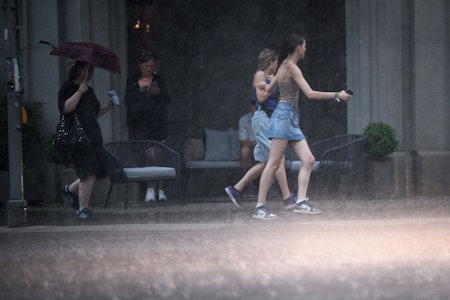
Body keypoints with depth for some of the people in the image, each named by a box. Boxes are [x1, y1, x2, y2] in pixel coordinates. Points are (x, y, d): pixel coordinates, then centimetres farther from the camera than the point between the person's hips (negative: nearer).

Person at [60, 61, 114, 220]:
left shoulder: (89, 91, 21)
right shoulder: (68, 87, -3)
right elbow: (65, 108, -18)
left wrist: (106, 108, 12)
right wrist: (80, 91, -18)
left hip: (93, 135, 8)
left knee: (94, 172, 3)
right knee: (89, 173, -15)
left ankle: (71, 189, 29)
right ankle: (83, 209, -8)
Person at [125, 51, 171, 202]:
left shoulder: (158, 80, 12)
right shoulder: (132, 82, 11)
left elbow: (166, 101, 7)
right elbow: (129, 102, 9)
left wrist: (158, 93, -10)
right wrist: (141, 91, -5)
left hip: (157, 123, 0)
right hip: (139, 124, 0)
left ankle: (160, 190, -8)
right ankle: (150, 190, -5)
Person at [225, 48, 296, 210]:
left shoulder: (268, 76, 21)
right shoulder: (260, 75, -5)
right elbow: (261, 97, -15)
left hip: (269, 119, 10)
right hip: (262, 117, -10)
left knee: (264, 163, 7)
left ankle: (235, 189, 11)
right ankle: (287, 198, -16)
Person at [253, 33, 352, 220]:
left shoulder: (284, 66, 18)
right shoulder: (291, 67, -9)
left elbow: (268, 89, 29)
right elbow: (310, 94, -17)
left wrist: (265, 85, 53)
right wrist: (337, 95, -11)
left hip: (292, 120, 10)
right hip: (284, 115, -10)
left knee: (308, 160, 1)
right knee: (274, 163, -10)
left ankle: (301, 202, -4)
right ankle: (260, 208, -10)